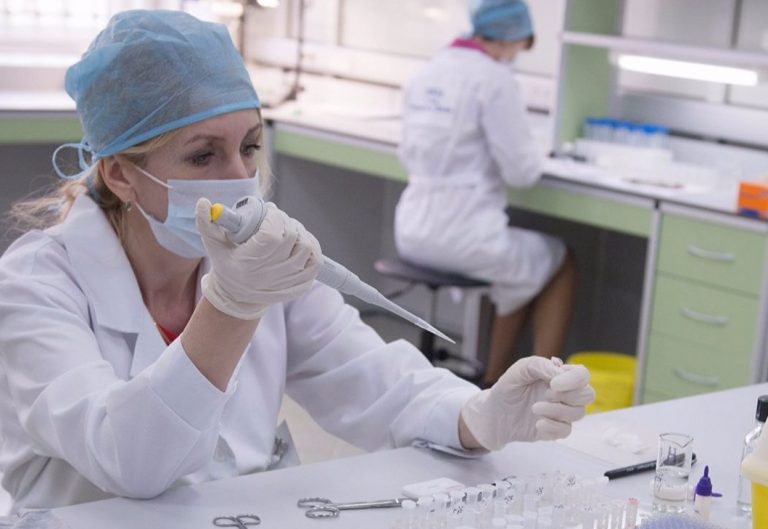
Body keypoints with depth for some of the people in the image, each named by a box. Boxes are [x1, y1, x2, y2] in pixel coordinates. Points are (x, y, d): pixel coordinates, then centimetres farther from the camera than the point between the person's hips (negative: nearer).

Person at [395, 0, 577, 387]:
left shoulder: (426, 73, 8)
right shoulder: (494, 79, -14)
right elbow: (522, 171, -13)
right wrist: (529, 155, 10)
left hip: (413, 234, 7)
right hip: (463, 235, -7)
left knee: (524, 266, 32)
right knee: (561, 263, 22)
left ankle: (494, 381, 32)